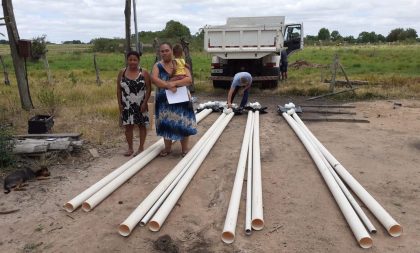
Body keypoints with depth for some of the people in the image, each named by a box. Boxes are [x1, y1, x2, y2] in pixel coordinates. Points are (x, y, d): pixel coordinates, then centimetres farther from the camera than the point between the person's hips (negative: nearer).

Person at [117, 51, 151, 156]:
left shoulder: (144, 73, -4)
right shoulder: (122, 72, 3)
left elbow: (149, 89, -6)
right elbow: (119, 89, 5)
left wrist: (145, 102, -13)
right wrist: (119, 103, -1)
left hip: (140, 105, -2)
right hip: (126, 105, 2)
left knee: (141, 125, 5)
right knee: (128, 126, 6)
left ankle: (141, 148, 16)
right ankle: (130, 148, 18)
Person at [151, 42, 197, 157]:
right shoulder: (157, 65, 1)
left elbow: (189, 79, -13)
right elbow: (154, 79, -15)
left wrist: (174, 83, -25)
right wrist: (168, 85, -26)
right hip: (164, 100, 1)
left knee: (183, 124, 2)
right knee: (166, 124, 8)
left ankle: (185, 149, 15)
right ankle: (167, 148, 23)